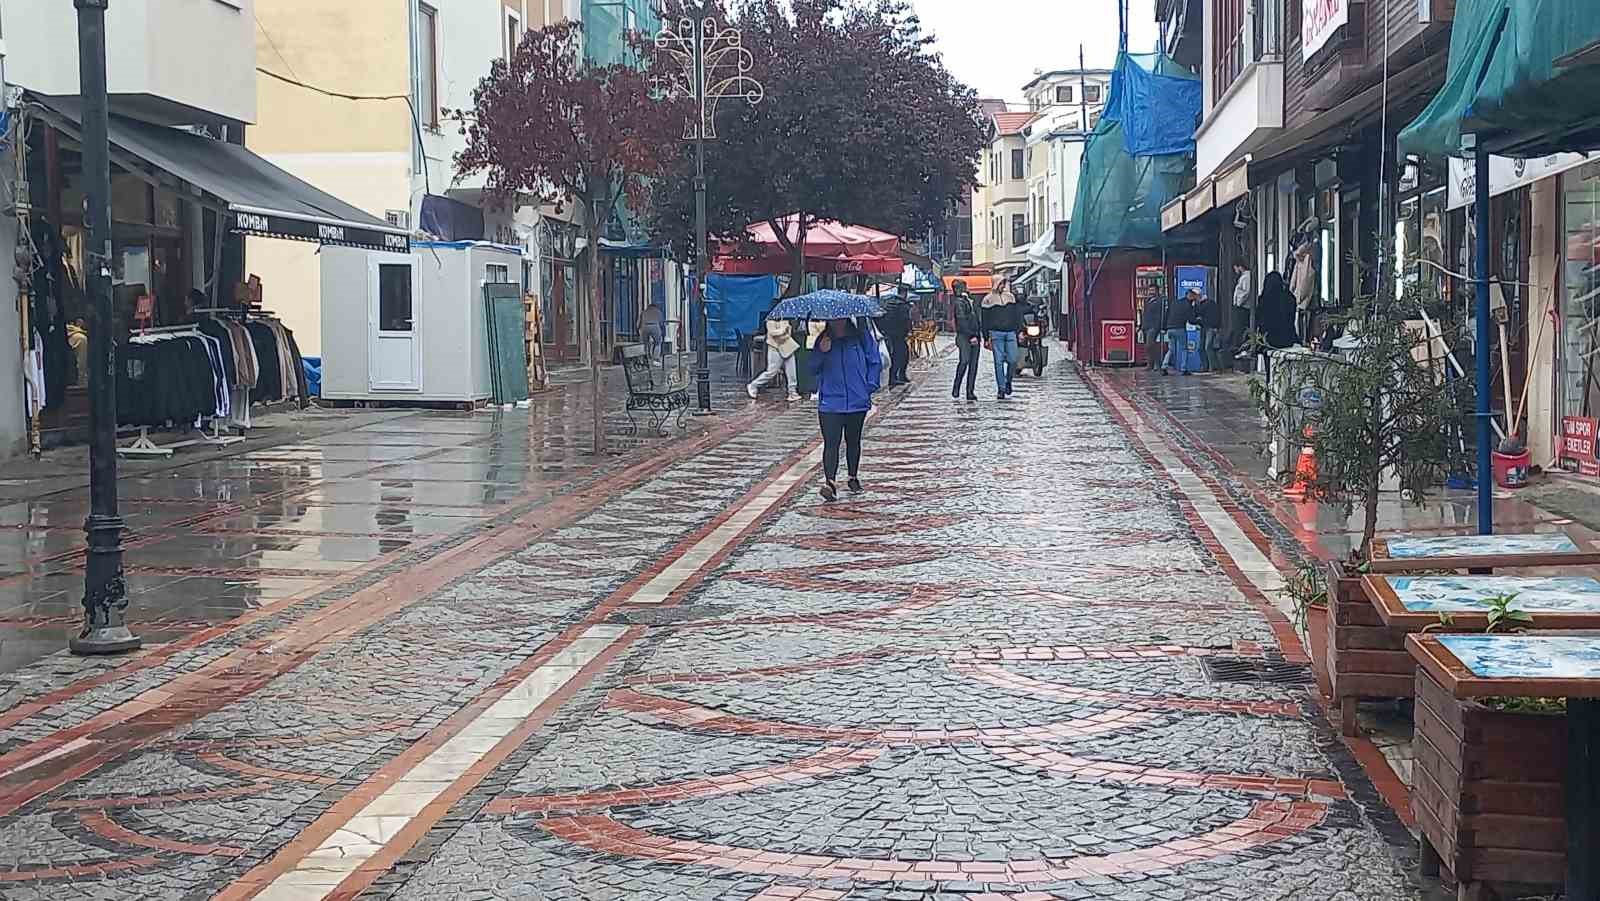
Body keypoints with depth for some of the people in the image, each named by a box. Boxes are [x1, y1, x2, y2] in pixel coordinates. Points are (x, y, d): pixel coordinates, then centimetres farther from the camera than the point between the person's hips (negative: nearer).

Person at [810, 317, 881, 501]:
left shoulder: (861, 336, -1)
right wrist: (821, 352, -11)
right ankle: (829, 482, -17)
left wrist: (869, 387, -4)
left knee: (853, 441, 15)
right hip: (830, 402, 0)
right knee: (831, 442, -11)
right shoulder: (823, 340, 6)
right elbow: (813, 369, 6)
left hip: (857, 401, 0)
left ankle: (853, 477, 31)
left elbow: (875, 362, 4)